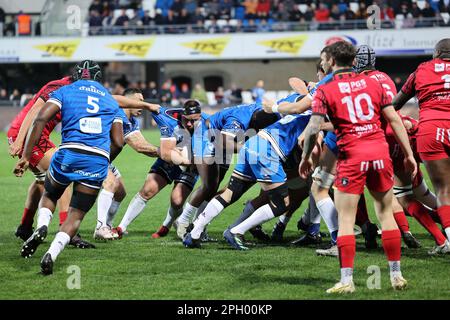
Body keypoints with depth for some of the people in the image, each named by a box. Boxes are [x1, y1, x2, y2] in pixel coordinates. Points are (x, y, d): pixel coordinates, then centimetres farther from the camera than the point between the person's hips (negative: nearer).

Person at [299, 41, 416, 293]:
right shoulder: (373, 83, 11)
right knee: (386, 213, 13)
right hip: (380, 151, 3)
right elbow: (394, 119, 9)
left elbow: (314, 128, -5)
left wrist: (306, 157, 9)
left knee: (346, 219, 0)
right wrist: (409, 154, 13)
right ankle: (396, 275, 16)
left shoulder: (325, 90, 1)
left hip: (352, 156, -3)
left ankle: (347, 280, -5)